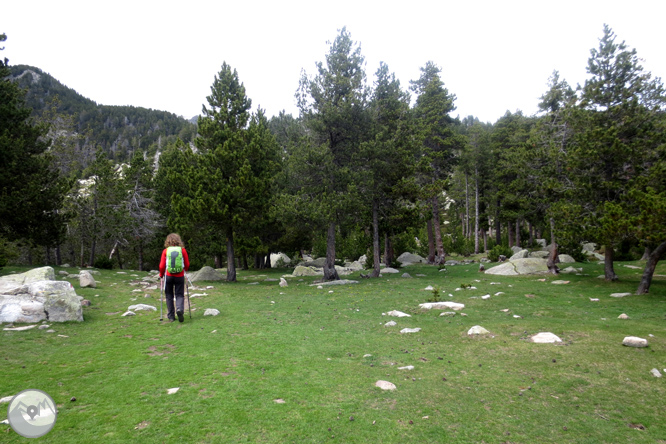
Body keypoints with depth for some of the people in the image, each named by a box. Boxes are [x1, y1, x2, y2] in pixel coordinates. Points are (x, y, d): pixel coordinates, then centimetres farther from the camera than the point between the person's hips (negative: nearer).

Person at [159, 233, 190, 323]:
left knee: (169, 296, 13)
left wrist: (161, 276, 12)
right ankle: (180, 309, -19)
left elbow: (162, 266, -3)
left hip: (169, 276, 0)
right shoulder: (182, 250, -2)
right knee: (180, 295, 9)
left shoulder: (165, 251, -3)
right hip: (180, 276, 0)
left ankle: (171, 316, 14)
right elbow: (187, 264, 3)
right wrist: (185, 271, 21)